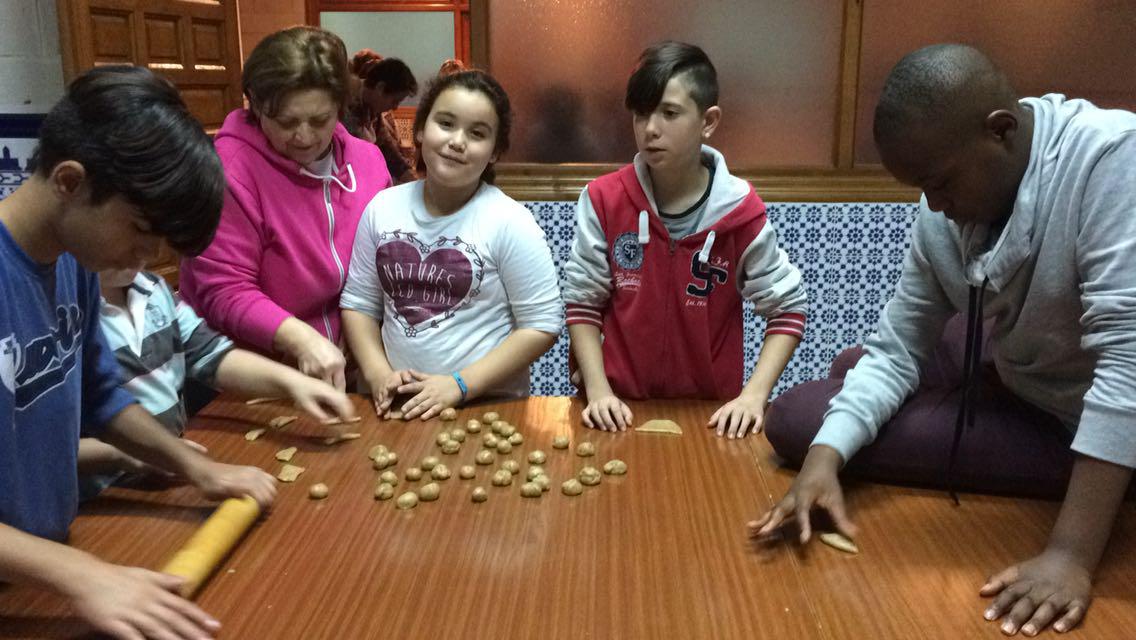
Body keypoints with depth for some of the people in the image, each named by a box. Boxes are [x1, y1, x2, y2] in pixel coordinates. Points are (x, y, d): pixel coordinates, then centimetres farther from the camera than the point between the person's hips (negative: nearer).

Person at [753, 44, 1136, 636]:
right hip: (1020, 410, 6)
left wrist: (1073, 553, -35)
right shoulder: (943, 210, -7)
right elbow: (898, 348, -5)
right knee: (795, 417, -2)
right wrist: (826, 455, -22)